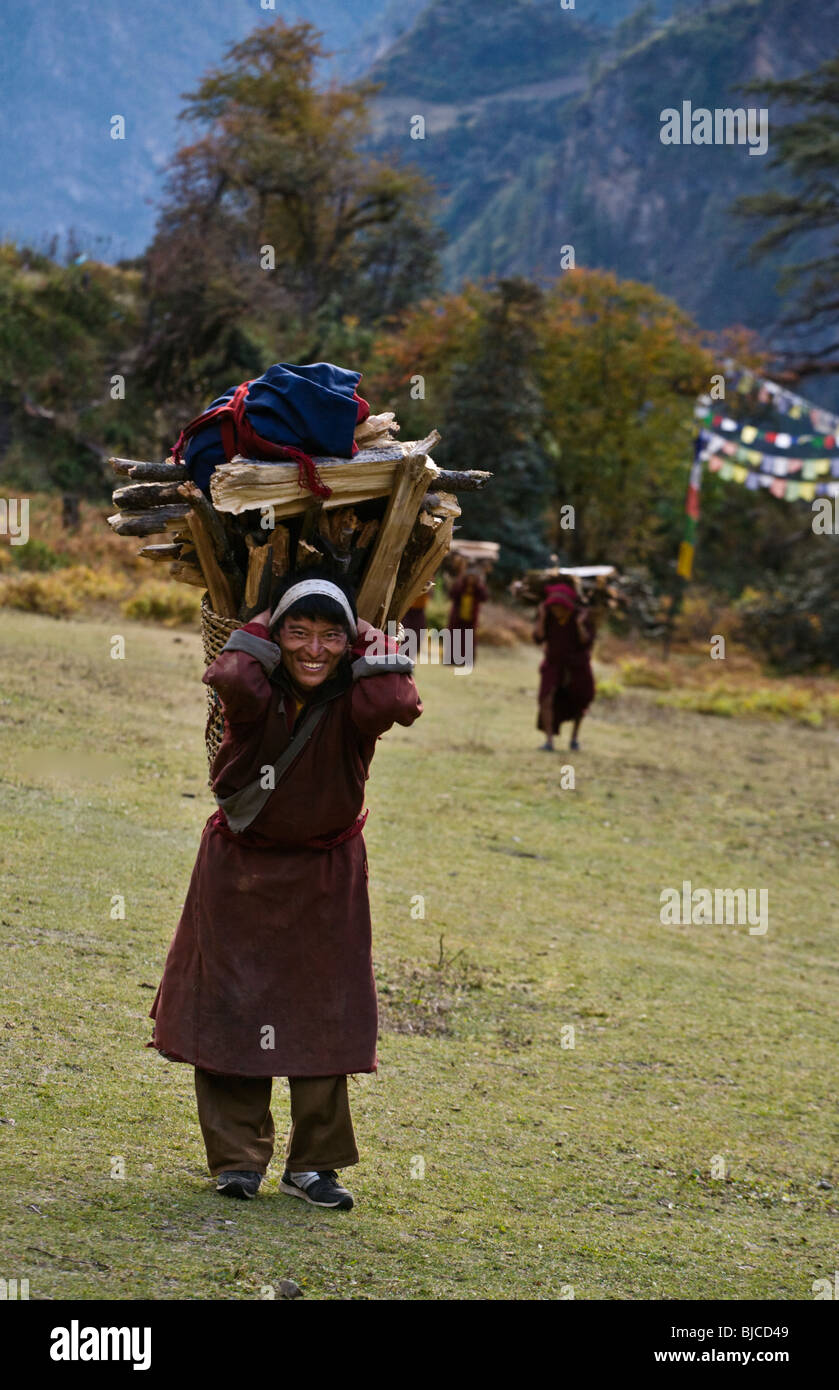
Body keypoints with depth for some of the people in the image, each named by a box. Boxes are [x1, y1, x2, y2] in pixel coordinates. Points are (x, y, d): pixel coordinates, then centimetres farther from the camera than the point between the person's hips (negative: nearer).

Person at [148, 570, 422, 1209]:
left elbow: (396, 701, -39)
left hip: (325, 876, 0)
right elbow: (230, 677, -39)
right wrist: (269, 629, -20)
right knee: (231, 1007, 2)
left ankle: (314, 1162, 13)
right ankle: (237, 1158, 13)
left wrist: (367, 642, -21)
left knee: (324, 1015, 2)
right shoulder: (259, 689, -14)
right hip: (239, 866, 0)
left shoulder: (353, 700, -15)